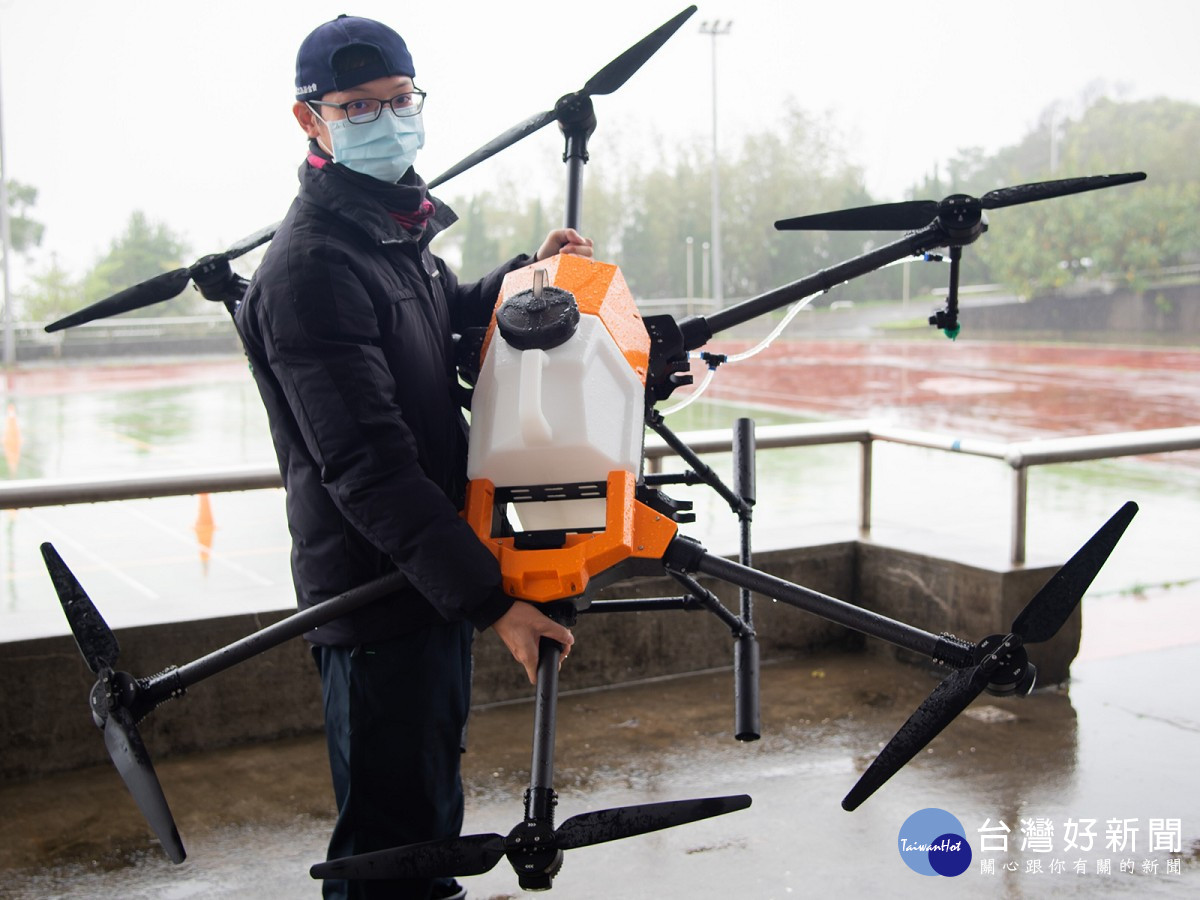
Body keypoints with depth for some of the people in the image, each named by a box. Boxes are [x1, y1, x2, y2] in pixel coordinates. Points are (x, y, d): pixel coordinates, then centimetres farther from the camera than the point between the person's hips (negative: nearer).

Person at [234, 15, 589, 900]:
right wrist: (490, 600, -28)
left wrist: (528, 271, 14)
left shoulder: (399, 227, 10)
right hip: (378, 593, -9)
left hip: (436, 571, 10)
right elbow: (369, 470, -27)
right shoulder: (311, 267, -22)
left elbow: (450, 316, 33)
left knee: (432, 799, 25)